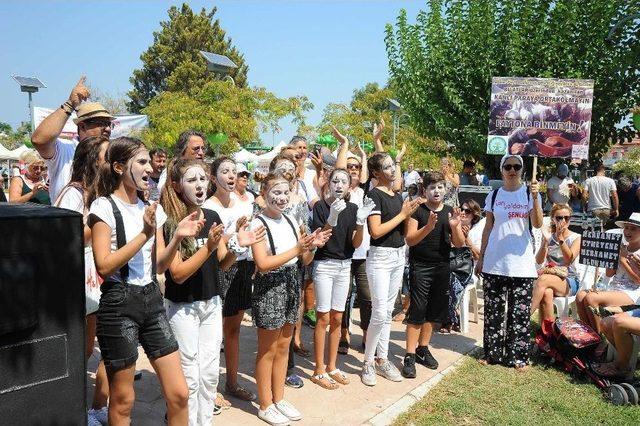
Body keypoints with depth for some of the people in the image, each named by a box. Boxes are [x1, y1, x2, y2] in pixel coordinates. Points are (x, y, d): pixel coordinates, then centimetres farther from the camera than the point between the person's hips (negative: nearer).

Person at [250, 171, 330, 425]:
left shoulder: (290, 220, 7)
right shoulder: (258, 223, -13)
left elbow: (304, 261, 10)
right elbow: (263, 264, -21)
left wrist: (312, 246, -11)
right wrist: (297, 249, -24)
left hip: (291, 285, 7)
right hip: (269, 287, -6)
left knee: (283, 347, 17)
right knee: (267, 351, 7)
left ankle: (279, 399, 33)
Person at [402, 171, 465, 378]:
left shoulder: (450, 212, 9)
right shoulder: (417, 210, -4)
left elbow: (459, 244, 7)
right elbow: (410, 240, -11)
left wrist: (455, 227, -12)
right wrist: (428, 227, -26)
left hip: (442, 267, 5)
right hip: (420, 266, -5)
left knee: (434, 311, 11)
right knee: (417, 311, -7)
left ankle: (423, 348, 25)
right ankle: (410, 356, -1)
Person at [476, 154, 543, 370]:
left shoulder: (530, 194, 2)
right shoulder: (494, 195, 8)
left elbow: (537, 224, -10)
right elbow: (488, 228, 10)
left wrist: (535, 197, -22)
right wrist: (481, 257, 8)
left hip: (521, 263, -2)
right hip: (494, 262, 2)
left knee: (520, 311, 2)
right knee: (493, 309, 8)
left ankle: (517, 356, 15)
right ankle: (493, 352, 20)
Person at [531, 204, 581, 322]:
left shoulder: (576, 238, 3)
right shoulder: (549, 236, 10)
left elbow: (569, 260, -14)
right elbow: (539, 261, -3)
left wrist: (560, 238, -23)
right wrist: (545, 241, -18)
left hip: (569, 282, -2)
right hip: (549, 275, 2)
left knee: (543, 279, -35)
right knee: (546, 293, -36)